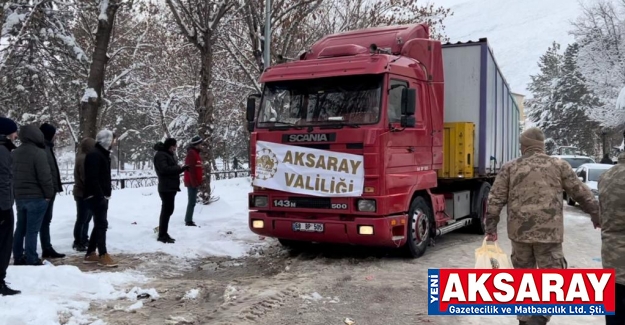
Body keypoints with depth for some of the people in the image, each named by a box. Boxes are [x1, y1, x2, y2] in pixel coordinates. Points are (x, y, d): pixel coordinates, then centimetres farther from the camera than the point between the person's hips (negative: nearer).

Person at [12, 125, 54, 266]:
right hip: (36, 197, -8)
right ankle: (31, 260, -1)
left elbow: (12, 175, 17)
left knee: (20, 228, 14)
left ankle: (18, 257, 19)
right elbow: (45, 176, -19)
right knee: (32, 230, -4)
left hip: (19, 197, 8)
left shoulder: (15, 153, 11)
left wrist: (17, 192, 21)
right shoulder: (38, 152, -15)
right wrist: (49, 194, -8)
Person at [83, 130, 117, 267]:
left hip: (102, 196, 11)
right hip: (96, 196, -11)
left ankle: (90, 254, 19)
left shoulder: (103, 154, 18)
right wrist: (100, 196, -25)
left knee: (99, 224, 13)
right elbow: (92, 178, -23)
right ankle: (103, 256, -5)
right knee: (102, 224, -8)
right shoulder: (94, 155, -15)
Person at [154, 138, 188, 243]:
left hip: (171, 187, 10)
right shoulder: (160, 155, -11)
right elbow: (164, 169, -23)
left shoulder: (168, 155, 21)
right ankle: (162, 235, -6)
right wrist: (179, 168, -16)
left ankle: (163, 233, 21)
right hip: (166, 187, -10)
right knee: (166, 210, -10)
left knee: (168, 210, 13)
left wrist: (182, 168, 7)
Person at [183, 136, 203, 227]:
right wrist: (194, 182, -23)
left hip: (194, 181, 10)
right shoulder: (191, 153, -15)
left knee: (192, 201, 16)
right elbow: (191, 169, -22)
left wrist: (198, 181, 19)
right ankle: (189, 221, -6)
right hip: (192, 182, -10)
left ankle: (188, 219, 24)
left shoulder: (195, 153, 17)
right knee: (192, 201, -9)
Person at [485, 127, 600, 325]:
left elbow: (495, 199, 2)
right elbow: (582, 194, 11)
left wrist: (491, 229, 7)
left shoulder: (510, 167, 6)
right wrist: (596, 216, 25)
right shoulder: (559, 165, 5)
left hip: (519, 232, 2)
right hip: (549, 232, -2)